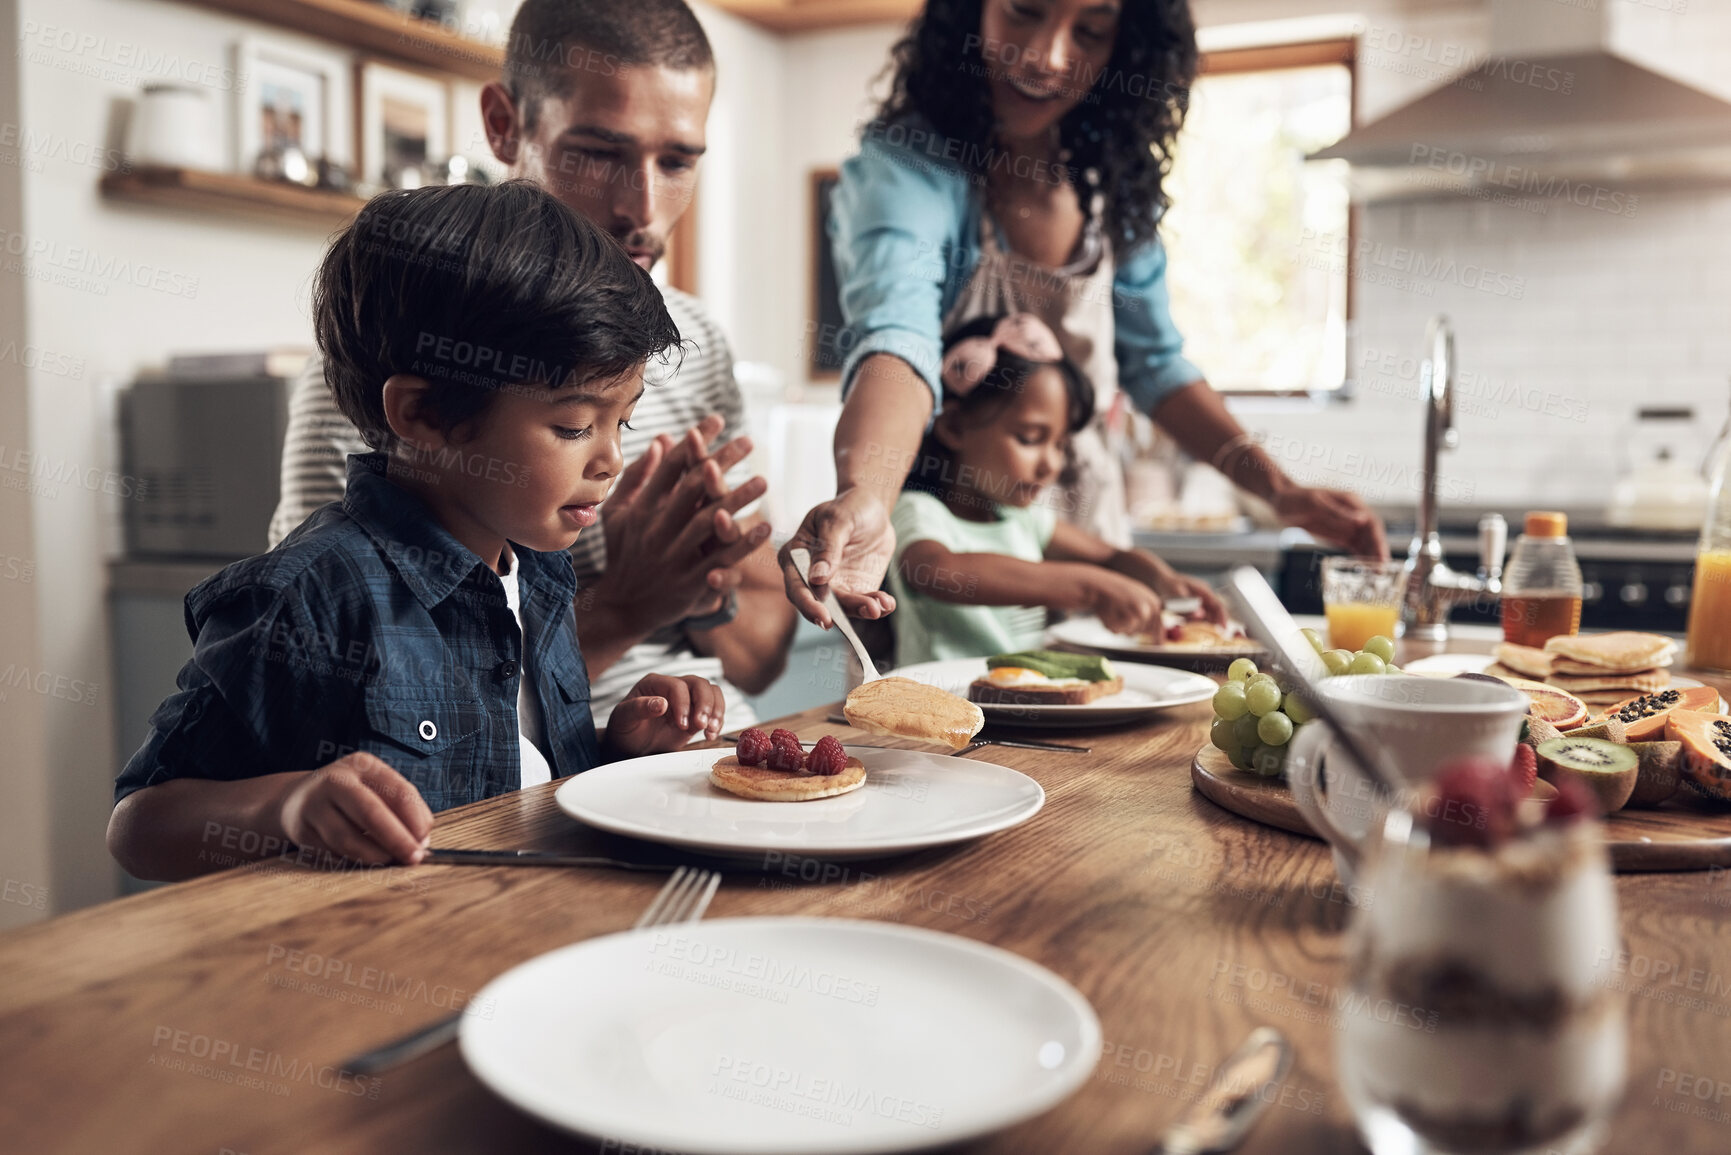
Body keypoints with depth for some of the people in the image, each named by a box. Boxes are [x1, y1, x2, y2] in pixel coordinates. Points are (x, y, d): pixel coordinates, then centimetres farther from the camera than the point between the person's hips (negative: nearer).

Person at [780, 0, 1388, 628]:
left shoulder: (1111, 182, -3)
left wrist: (1280, 490, -2)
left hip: (1083, 530, 6)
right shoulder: (905, 167, -22)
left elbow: (1154, 364, 6)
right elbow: (898, 335, -41)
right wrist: (864, 499, -61)